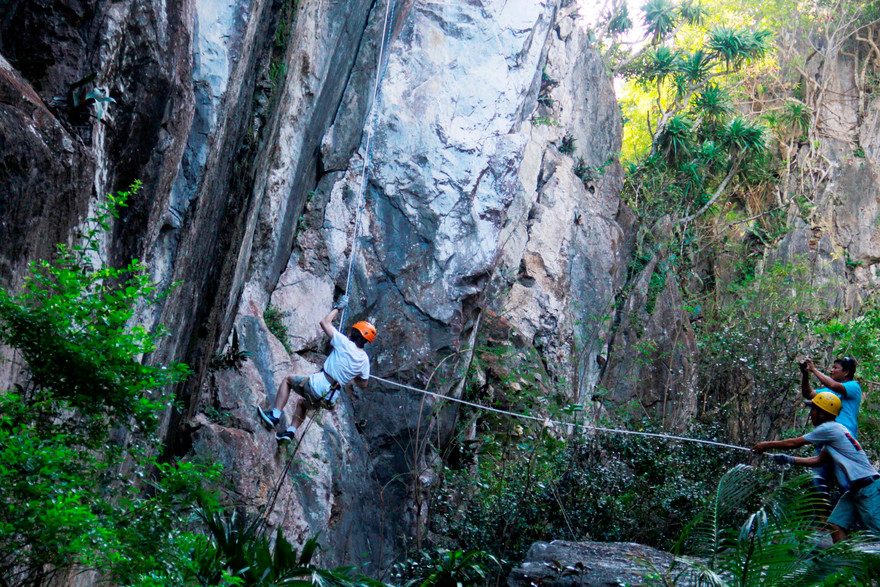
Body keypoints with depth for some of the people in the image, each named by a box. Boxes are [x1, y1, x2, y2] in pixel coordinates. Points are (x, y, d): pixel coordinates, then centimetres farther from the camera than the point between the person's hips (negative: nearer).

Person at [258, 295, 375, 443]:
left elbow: (325, 322, -2)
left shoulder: (345, 344, -11)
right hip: (331, 399, 7)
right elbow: (363, 384, 13)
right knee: (302, 401, 36)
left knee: (287, 379, 18)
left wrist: (339, 306, 10)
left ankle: (275, 415, 6)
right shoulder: (365, 359, 3)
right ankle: (290, 431, 22)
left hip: (317, 387, -6)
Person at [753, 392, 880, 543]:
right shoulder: (834, 430, 16)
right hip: (855, 490, 10)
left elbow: (794, 443, -6)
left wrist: (767, 444, 6)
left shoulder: (830, 428, -13)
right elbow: (819, 460, 18)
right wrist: (789, 460, 13)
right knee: (836, 525, 5)